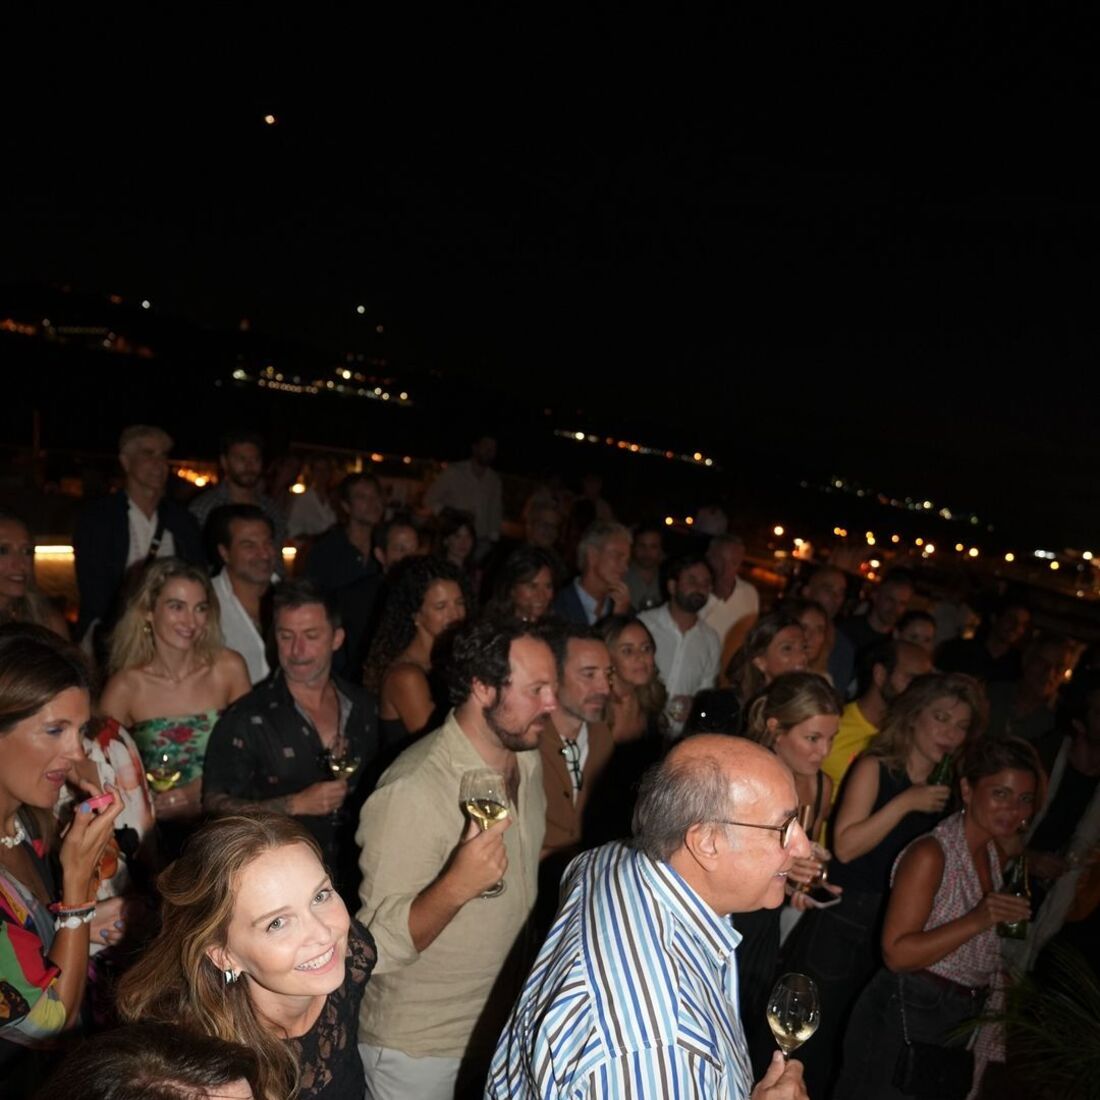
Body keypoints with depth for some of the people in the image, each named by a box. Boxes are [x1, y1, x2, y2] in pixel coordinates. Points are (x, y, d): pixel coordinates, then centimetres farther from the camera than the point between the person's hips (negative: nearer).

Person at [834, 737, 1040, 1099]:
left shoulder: (996, 852, 5)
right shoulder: (931, 854, -20)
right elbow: (897, 954, -24)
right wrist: (976, 922, -30)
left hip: (962, 1022, 7)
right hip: (905, 1019, -7)